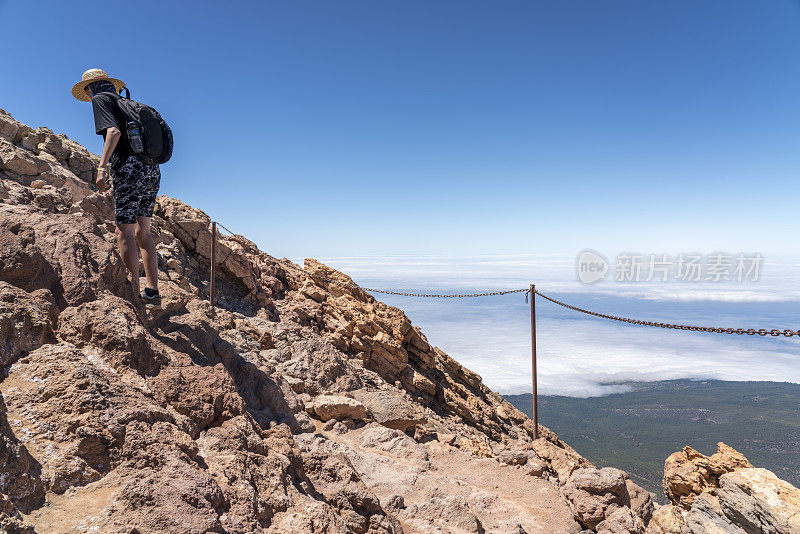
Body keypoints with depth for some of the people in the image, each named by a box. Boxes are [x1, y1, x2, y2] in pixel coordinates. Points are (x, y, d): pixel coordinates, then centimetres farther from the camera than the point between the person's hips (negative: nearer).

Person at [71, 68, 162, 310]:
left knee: (124, 233, -4)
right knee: (143, 232, 9)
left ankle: (134, 293, -5)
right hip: (152, 168, 7)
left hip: (130, 167, -7)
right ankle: (152, 293, 7)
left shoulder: (100, 99, 6)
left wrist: (102, 167, -19)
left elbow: (114, 131, -12)